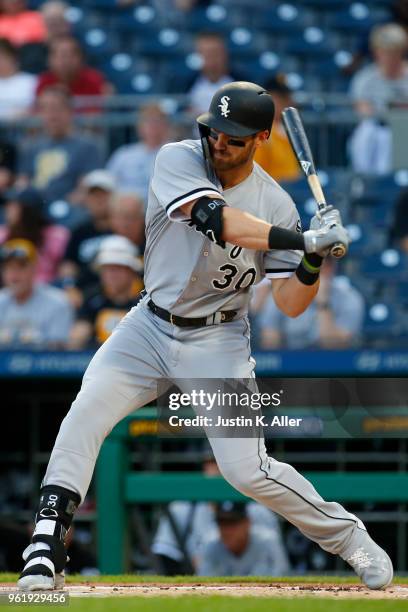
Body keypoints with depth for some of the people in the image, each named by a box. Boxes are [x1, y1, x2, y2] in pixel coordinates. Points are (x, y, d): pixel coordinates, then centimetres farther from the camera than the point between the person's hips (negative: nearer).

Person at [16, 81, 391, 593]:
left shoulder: (275, 203, -8)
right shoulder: (178, 162, -13)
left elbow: (290, 305, -9)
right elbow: (218, 219, -32)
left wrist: (314, 262, -28)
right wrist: (303, 240, -37)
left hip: (217, 343, -1)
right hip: (151, 325, 1)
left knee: (247, 470, -10)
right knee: (84, 417, -20)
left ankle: (346, 536, 12)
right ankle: (45, 556, -18)